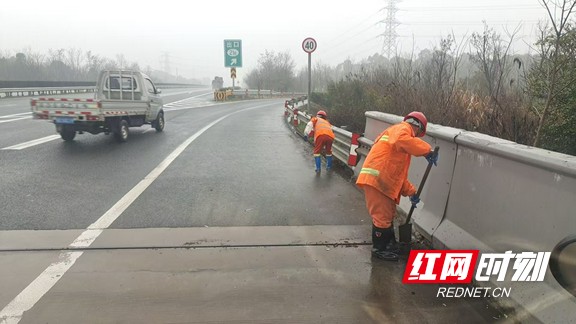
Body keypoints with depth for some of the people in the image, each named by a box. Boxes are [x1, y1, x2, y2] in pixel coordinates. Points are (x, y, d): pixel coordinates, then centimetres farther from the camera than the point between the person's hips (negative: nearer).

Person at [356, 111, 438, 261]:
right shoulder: (402, 128, -1)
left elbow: (399, 172, 26)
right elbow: (402, 140, -31)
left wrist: (411, 192, 23)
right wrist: (427, 150, -25)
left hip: (384, 181, 10)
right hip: (376, 180, -10)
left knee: (387, 214, 21)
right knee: (382, 216, -1)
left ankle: (390, 244, 35)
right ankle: (379, 248, 13)